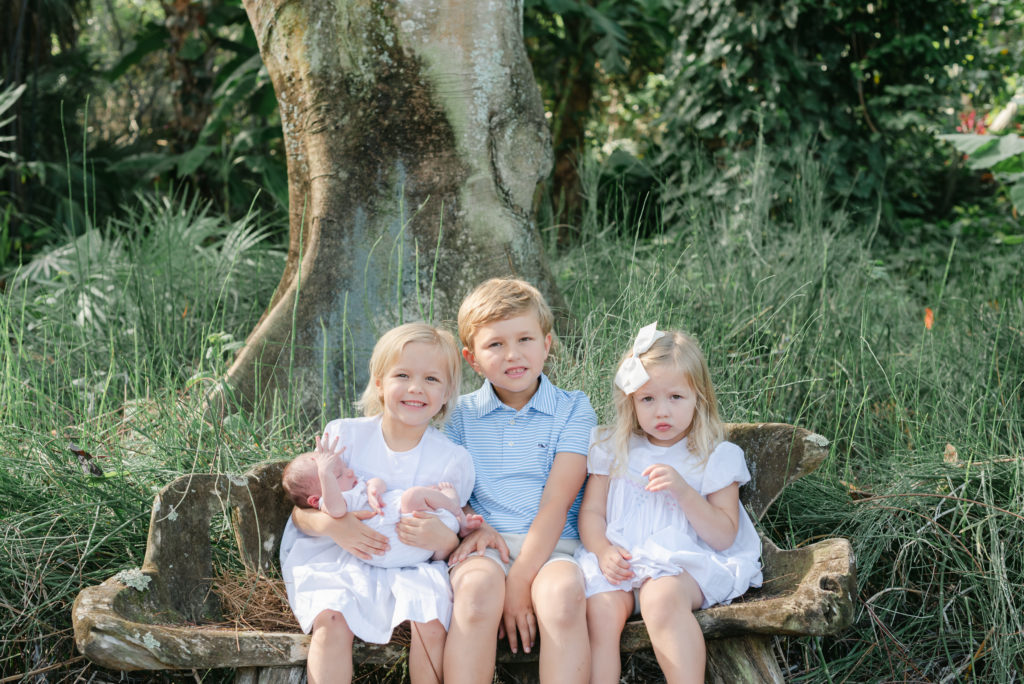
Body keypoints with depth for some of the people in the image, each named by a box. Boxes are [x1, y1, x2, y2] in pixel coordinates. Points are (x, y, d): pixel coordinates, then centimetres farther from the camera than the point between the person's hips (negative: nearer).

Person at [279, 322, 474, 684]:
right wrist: (331, 525, -20)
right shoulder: (344, 435, 0)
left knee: (432, 620, -30)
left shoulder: (452, 460, 1)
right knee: (331, 617, -32)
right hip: (337, 560, 0)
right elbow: (301, 512, 4)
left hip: (411, 567, 0)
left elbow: (451, 547, 4)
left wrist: (440, 538, -21)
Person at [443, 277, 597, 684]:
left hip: (551, 545, -1)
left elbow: (556, 502, -5)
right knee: (477, 588, -34)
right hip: (483, 546, 1)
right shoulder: (461, 415, 14)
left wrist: (520, 581, -15)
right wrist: (473, 526, -12)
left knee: (563, 592, -35)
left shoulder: (572, 410, 5)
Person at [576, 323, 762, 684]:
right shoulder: (614, 449, 18)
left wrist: (684, 491, -11)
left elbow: (724, 536, 3)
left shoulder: (715, 457, 9)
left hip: (684, 563, -2)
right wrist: (602, 550, -9)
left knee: (661, 597, -37)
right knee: (599, 610, -30)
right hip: (618, 562, 3)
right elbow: (591, 512, 13)